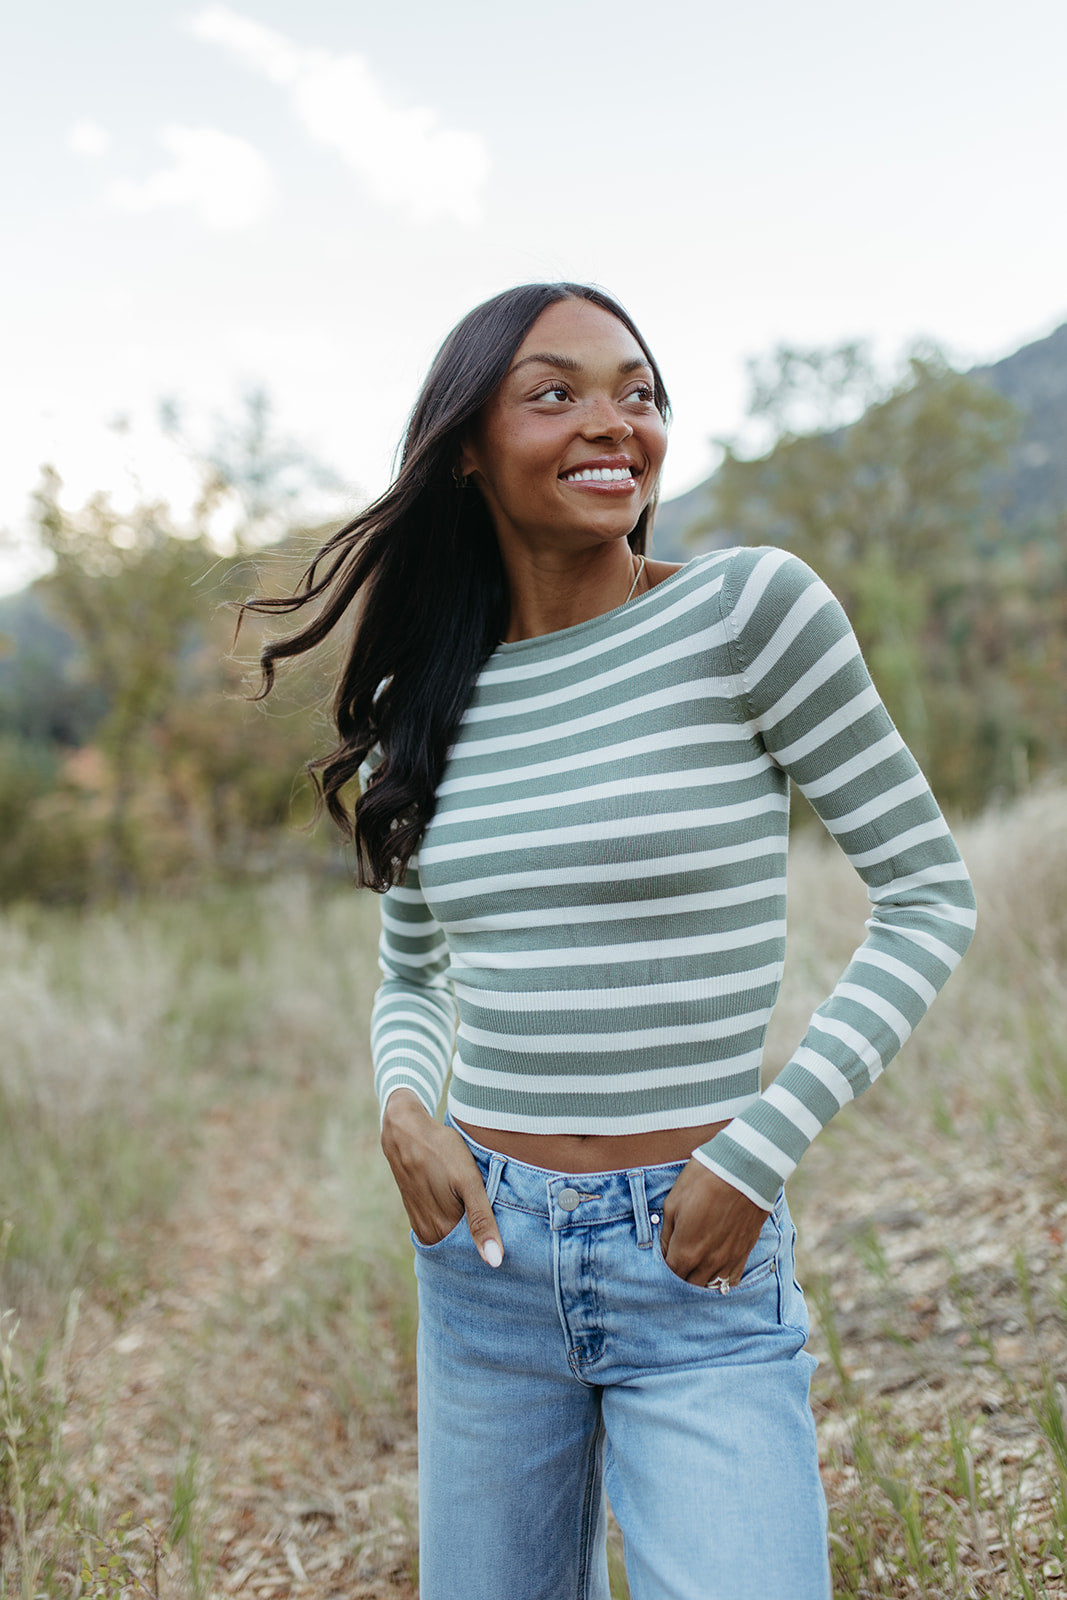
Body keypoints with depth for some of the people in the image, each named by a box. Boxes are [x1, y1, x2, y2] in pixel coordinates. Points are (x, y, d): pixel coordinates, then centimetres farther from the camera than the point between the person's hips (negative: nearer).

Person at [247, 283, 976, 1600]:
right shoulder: (426, 701, 4)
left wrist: (755, 1155, -12)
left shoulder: (749, 610, -9)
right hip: (485, 1253, 4)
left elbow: (926, 896, -6)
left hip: (699, 1264, -4)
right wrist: (404, 1109, -5)